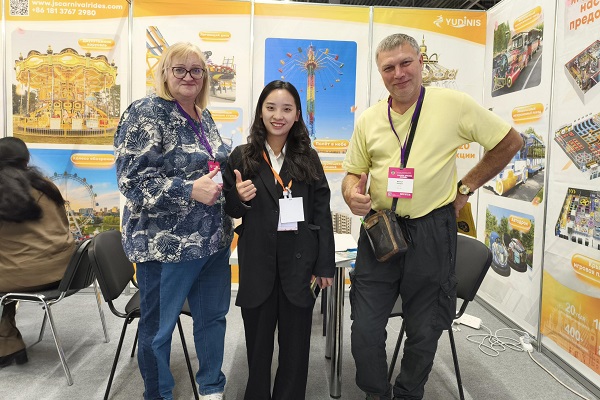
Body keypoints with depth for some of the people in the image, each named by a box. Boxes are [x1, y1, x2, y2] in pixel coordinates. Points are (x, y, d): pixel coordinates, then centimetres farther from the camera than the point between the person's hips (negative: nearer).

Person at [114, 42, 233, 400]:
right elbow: (133, 178, -18)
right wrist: (190, 191, -25)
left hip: (213, 238, 8)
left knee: (213, 317, 17)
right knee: (158, 326, 9)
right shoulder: (146, 113, -11)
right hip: (166, 242, -7)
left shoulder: (204, 116, 12)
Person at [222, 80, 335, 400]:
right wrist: (240, 199, -16)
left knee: (296, 343, 12)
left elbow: (322, 214, 1)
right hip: (257, 262, 0)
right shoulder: (242, 157, 1)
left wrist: (325, 264, -3)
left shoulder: (308, 158, 3)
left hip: (300, 260, 0)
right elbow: (230, 211, 7)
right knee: (258, 342, 14)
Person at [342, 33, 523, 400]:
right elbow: (354, 173, 12)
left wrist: (465, 188, 1)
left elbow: (510, 141, 4)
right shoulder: (368, 120, 5)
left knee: (424, 332, 13)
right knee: (365, 330, 4)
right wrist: (353, 195, -11)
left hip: (432, 232, -2)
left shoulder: (454, 104, -5)